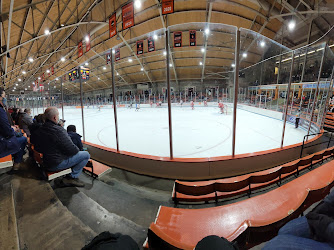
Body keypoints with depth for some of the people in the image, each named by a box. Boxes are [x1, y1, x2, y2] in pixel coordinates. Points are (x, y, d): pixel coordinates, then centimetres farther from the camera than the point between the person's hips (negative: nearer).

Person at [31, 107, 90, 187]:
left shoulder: (39, 130, -1)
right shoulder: (59, 130, -27)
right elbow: (72, 150, -25)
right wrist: (77, 149, -2)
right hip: (57, 164, -9)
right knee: (86, 155, -6)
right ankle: (72, 177, -2)